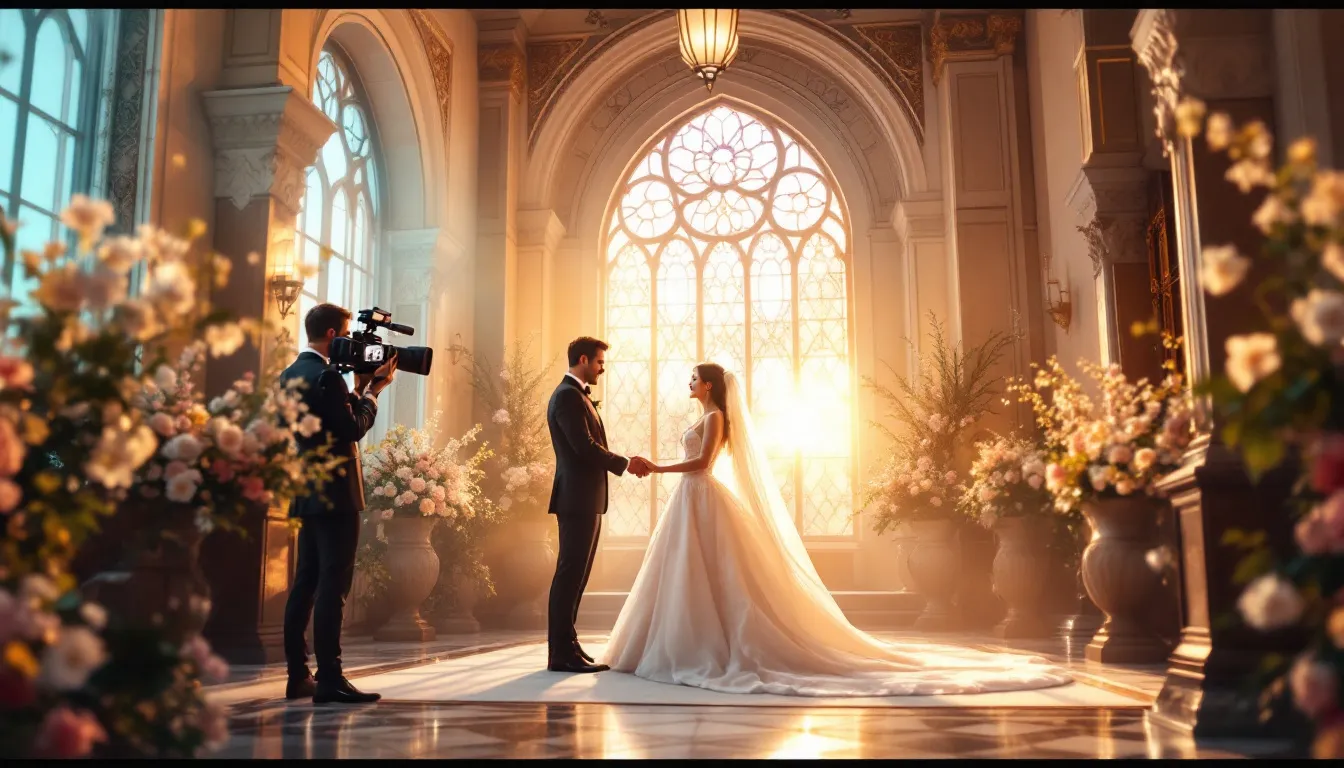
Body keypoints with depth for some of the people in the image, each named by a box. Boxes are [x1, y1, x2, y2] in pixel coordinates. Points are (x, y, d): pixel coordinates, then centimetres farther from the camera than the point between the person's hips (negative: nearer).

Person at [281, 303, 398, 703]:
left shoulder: (290, 374, 13)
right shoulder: (326, 376, -16)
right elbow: (354, 429, -16)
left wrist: (359, 388, 13)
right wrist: (373, 390, -6)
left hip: (307, 494, 10)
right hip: (334, 494, -10)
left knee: (306, 583, 12)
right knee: (333, 584, -7)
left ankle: (298, 676, 16)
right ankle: (329, 678, -6)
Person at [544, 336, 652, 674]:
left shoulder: (576, 395, 20)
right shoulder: (568, 395, -12)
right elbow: (585, 446, -20)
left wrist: (625, 463, 5)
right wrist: (625, 464, -9)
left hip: (585, 500, 10)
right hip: (577, 499, -10)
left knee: (575, 576, 12)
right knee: (570, 576, -7)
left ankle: (565, 647, 18)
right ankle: (562, 654, -3)